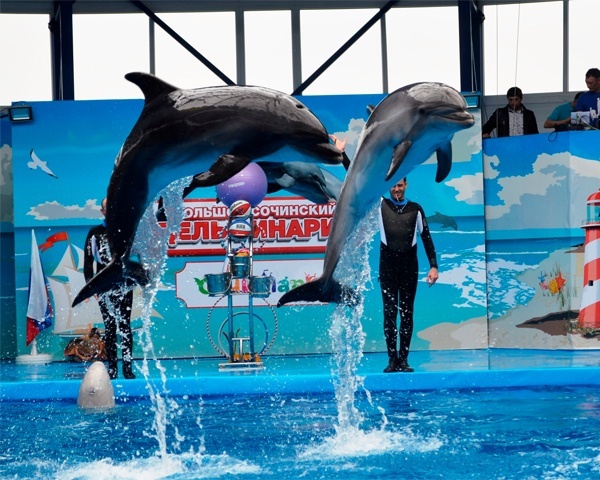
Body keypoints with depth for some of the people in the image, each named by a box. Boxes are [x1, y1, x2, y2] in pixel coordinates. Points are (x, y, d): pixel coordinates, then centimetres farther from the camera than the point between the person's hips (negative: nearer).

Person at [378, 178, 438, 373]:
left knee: (407, 313, 2)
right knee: (389, 313, -2)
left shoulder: (416, 209, 6)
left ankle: (404, 358, 5)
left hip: (409, 267, 0)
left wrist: (433, 266, 0)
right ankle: (392, 358, 1)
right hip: (388, 266, 0)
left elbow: (426, 238, 6)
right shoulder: (380, 205, 5)